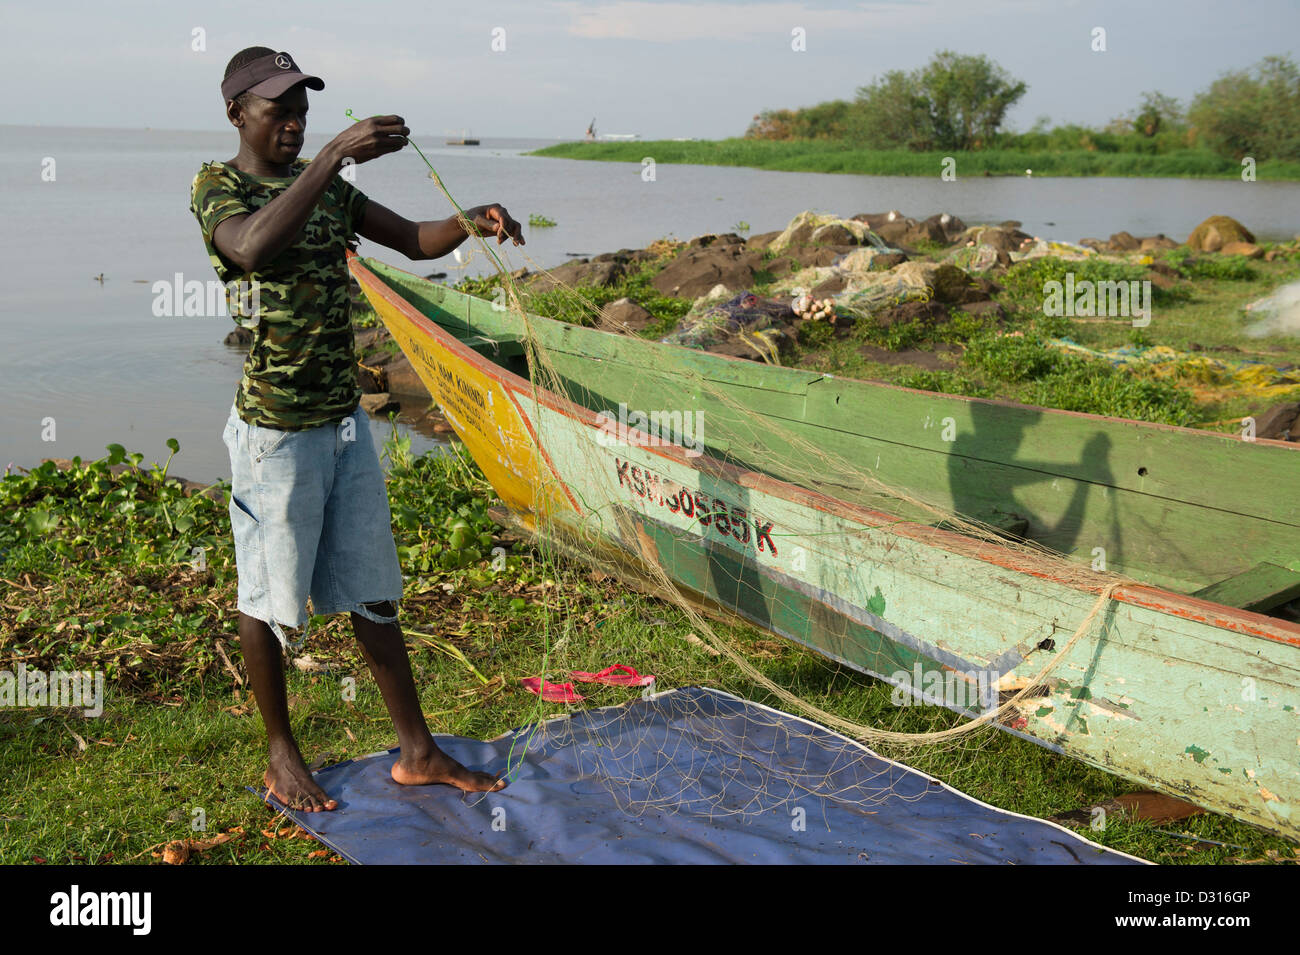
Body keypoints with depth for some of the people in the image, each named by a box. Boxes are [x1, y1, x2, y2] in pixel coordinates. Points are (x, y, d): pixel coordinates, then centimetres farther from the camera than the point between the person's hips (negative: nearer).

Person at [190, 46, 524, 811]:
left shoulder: (325, 184, 10)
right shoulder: (218, 187, -9)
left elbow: (414, 240, 8)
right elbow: (253, 246, -33)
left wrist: (474, 221, -13)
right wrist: (336, 154, -36)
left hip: (346, 419, 6)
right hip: (275, 430, -6)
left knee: (372, 589, 11)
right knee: (269, 596, 8)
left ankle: (419, 752, 20)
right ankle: (282, 755, 26)